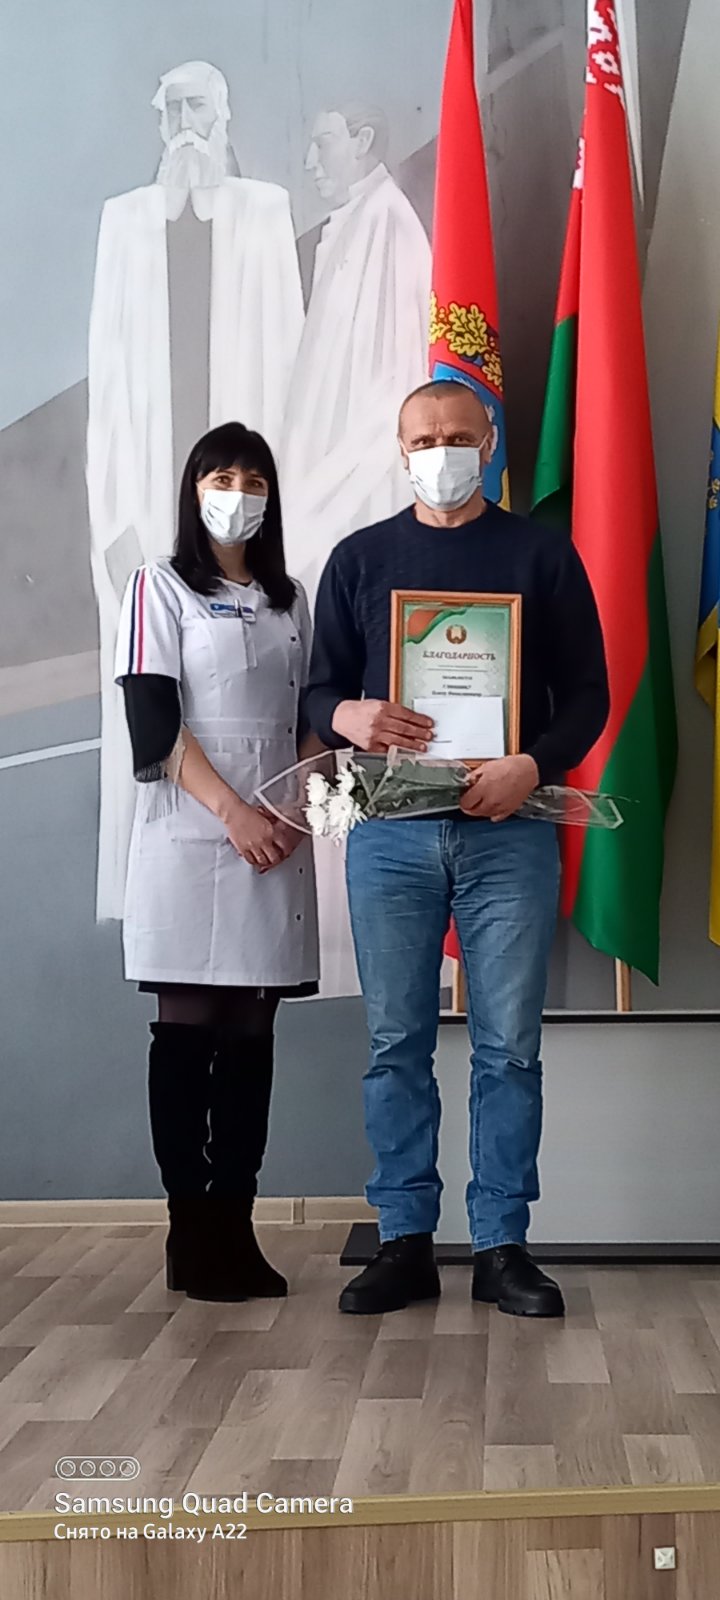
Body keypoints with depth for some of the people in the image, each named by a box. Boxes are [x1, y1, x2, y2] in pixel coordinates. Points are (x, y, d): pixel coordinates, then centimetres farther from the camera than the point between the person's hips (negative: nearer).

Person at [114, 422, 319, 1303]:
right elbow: (153, 726, -7)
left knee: (251, 1034, 4)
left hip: (276, 842, 4)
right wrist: (236, 814, -14)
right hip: (189, 841, -4)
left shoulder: (289, 601, 17)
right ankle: (192, 1232, 3)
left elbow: (308, 718, 14)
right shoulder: (160, 587, 3)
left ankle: (236, 1226, 8)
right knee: (187, 1030, -3)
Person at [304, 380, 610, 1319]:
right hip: (390, 834, 1)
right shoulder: (359, 559, 13)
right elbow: (319, 687, 12)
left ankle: (502, 1248, 11)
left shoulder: (542, 555, 8)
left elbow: (587, 693, 5)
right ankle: (405, 1244, 13)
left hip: (509, 833, -1)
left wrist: (534, 765, -14)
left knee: (509, 1048, 2)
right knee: (397, 1046, 4)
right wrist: (349, 717, -12)